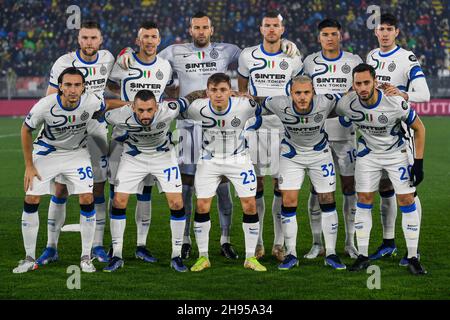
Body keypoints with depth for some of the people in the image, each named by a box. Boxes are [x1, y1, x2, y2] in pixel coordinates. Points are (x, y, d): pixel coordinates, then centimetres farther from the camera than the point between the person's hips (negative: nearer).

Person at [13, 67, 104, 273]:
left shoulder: (92, 102, -26)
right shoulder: (45, 105, -28)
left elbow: (107, 105, 3)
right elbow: (26, 130, -10)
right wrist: (29, 166, -7)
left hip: (77, 153, 1)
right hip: (46, 153, -1)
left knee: (87, 199, -11)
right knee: (31, 200, -7)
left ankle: (86, 257, 3)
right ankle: (30, 259, 6)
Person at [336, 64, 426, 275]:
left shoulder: (395, 103, -30)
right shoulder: (347, 104, -23)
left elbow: (419, 128, -15)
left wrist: (418, 163, -16)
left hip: (397, 152, -2)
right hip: (368, 153, 2)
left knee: (406, 200, -6)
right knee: (364, 200, -1)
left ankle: (412, 258, 2)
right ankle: (363, 256, 8)